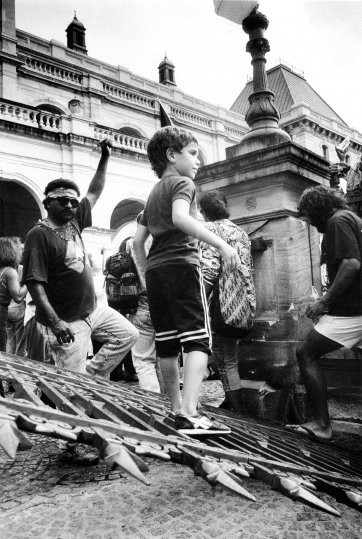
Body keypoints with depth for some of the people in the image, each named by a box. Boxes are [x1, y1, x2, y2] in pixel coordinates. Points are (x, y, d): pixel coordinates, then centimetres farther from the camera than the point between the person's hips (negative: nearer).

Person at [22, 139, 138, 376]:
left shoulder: (74, 222, 5)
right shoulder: (39, 236, -17)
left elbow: (94, 192, 15)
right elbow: (35, 284, -22)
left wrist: (105, 157, 11)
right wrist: (54, 322, -29)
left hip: (93, 309, 8)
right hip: (68, 322, -8)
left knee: (129, 334, 12)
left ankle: (93, 373, 17)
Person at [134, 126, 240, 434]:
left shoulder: (154, 193, 25)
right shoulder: (183, 183, 1)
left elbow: (138, 240, 22)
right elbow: (180, 217, -21)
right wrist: (221, 243, -27)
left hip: (155, 270, 8)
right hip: (181, 264, -8)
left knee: (167, 344, 9)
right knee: (197, 340, -12)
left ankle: (177, 409, 17)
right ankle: (191, 414, -23)